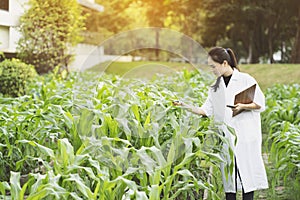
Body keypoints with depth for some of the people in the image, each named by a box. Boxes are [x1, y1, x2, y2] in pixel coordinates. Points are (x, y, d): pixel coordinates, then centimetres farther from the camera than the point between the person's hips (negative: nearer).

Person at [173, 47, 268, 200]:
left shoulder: (246, 80, -2)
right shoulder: (216, 87, 14)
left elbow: (260, 104, -1)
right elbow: (207, 110, 8)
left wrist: (243, 106, -16)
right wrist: (186, 106, -2)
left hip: (245, 135, -5)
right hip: (225, 137, 5)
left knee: (246, 170, -4)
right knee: (228, 171, 3)